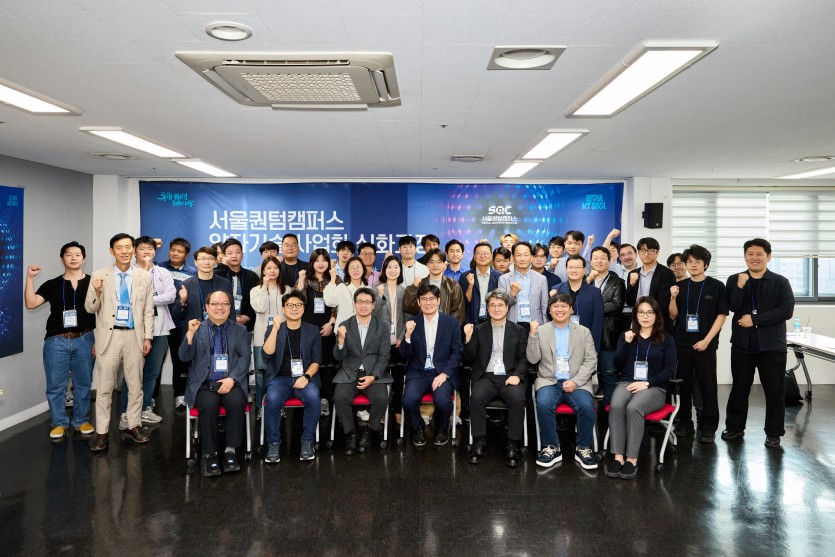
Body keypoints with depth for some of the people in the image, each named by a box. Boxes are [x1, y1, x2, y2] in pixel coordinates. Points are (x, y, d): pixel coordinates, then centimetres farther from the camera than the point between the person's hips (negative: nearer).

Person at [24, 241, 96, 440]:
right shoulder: (52, 285, 7)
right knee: (55, 385, 4)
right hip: (56, 341, 1)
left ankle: (82, 421, 21)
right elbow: (31, 303, -3)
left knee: (83, 383, 7)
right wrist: (30, 278, -10)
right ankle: (60, 423, 18)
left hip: (84, 340, -1)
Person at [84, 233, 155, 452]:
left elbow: (148, 311, 5)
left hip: (134, 336, 1)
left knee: (135, 385, 10)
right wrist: (96, 292, -19)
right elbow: (90, 308, 1)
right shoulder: (99, 275, 1)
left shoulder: (145, 277, 4)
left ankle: (133, 427, 22)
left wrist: (148, 337, 0)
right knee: (104, 387, 3)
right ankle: (102, 433, 11)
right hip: (109, 336, -1)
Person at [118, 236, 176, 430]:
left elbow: (171, 296, -3)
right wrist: (144, 270, -10)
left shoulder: (164, 273, 12)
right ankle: (126, 412, 4)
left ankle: (145, 408, 20)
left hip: (159, 328, 3)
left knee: (152, 371, 9)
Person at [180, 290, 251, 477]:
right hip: (204, 384, 0)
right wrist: (190, 333, -14)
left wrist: (231, 379, -13)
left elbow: (245, 357, 3)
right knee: (209, 405, -31)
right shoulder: (197, 329, 11)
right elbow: (184, 357, 2)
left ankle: (231, 451, -17)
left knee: (237, 402, -31)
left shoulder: (240, 330, 13)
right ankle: (209, 454, -16)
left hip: (231, 382, 1)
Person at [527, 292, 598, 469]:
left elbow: (591, 360, 3)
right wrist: (533, 334, -13)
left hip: (576, 383, 0)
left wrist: (575, 381, -12)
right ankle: (551, 448, -11)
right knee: (543, 404, -31)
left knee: (587, 406, -28)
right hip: (549, 381, 0)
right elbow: (533, 359, 1)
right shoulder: (541, 331, 9)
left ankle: (583, 448, -6)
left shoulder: (583, 332, 10)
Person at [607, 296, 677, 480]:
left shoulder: (666, 339, 8)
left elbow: (670, 370, 0)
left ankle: (632, 459, -29)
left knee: (633, 408, -34)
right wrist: (626, 344, -8)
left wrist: (647, 383, -13)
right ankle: (618, 456, -32)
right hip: (627, 383, 2)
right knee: (616, 406, -32)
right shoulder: (626, 335, 15)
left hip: (654, 387, -2)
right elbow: (618, 366, 7)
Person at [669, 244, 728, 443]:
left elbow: (721, 316, -3)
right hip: (681, 343, 3)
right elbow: (673, 316, 7)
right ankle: (685, 422, 18)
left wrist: (707, 340, -11)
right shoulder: (679, 286, 7)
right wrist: (673, 298, -11)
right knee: (683, 384, 8)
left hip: (705, 344, -2)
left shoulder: (716, 286, 0)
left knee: (708, 385, 1)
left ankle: (708, 426, 9)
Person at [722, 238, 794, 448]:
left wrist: (755, 319, -15)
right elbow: (732, 307, -7)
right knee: (739, 387, 11)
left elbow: (786, 310, -11)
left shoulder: (780, 282, 1)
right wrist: (740, 286, -21)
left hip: (771, 344, -1)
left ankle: (773, 433, 17)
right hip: (742, 343, 1)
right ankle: (734, 427, 24)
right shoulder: (734, 280, 5)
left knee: (774, 390, 5)